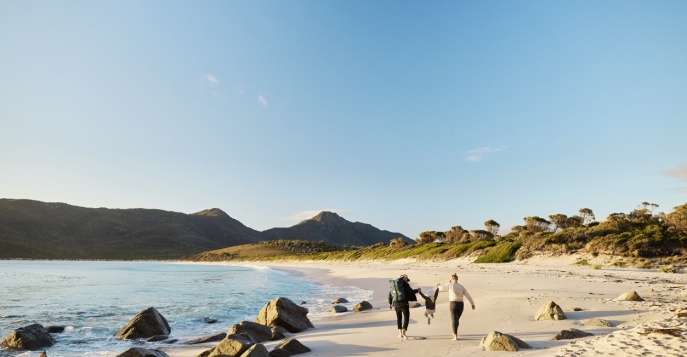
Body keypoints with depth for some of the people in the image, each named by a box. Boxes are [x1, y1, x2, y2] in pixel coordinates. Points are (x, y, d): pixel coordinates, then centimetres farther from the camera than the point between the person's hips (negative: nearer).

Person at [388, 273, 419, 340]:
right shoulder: (405, 284, -9)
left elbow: (390, 294, 13)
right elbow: (411, 291, -10)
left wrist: (390, 303, 20)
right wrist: (417, 290, 9)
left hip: (396, 303, 6)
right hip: (404, 303, -6)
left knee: (398, 317, 20)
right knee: (406, 318, 2)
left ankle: (400, 333, 26)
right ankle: (403, 333, -10)